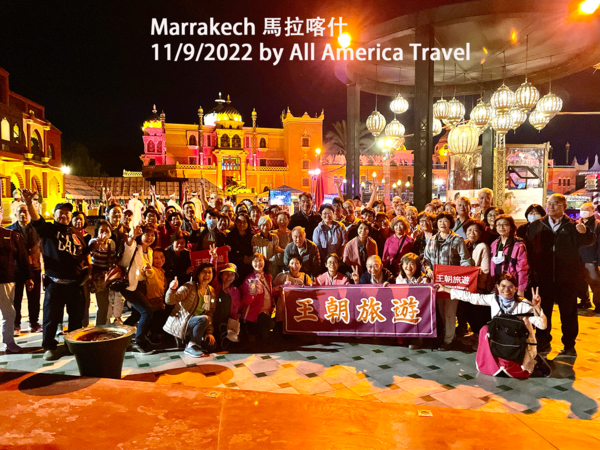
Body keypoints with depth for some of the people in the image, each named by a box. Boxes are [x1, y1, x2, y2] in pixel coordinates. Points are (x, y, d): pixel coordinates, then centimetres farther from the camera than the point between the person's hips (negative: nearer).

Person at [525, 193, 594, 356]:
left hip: (566, 277, -1)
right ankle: (543, 343, 26)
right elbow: (528, 246, -4)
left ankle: (569, 346, 21)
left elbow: (588, 241, -13)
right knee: (543, 311, 12)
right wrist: (532, 269, -16)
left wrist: (584, 231, -33)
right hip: (544, 277, 2)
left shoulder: (572, 226, -1)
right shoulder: (537, 225, 3)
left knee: (568, 312, 8)